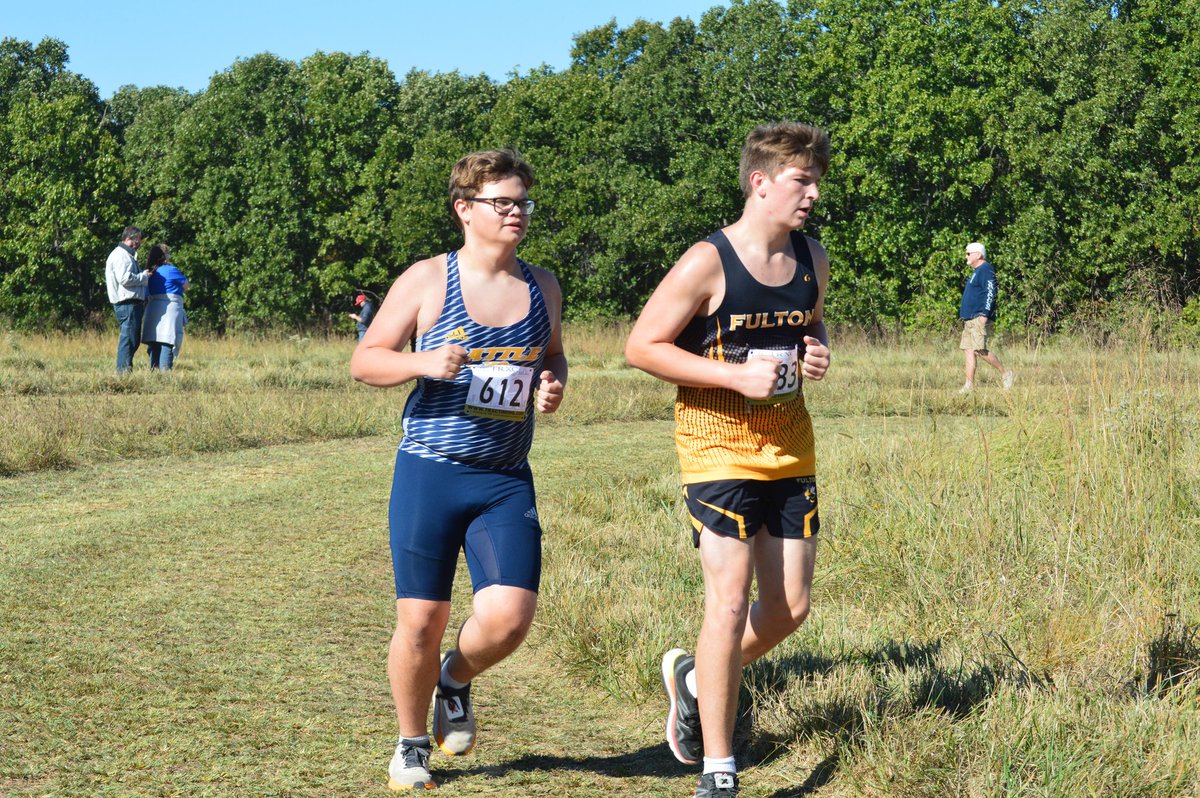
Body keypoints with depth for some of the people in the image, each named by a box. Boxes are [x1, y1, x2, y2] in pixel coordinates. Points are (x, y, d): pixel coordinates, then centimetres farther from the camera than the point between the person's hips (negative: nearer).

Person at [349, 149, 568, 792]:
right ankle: (411, 744, 26)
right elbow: (364, 360, 0)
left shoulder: (542, 287, 9)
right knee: (421, 622, 2)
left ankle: (456, 679, 24)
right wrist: (424, 363, -19)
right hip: (429, 473, -3)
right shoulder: (427, 281, -3)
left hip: (507, 482, 3)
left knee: (508, 618, -11)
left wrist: (553, 387, 1)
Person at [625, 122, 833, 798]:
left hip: (791, 449, 7)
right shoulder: (708, 263, -13)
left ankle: (694, 677, 36)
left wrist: (819, 351, 0)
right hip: (719, 446, -6)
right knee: (730, 601, -10)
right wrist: (735, 375, -19)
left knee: (790, 607, 7)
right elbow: (642, 345, -11)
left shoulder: (812, 259, 6)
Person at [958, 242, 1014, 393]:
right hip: (970, 319, 11)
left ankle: (1006, 374, -4)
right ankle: (969, 385, 1)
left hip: (980, 318, -11)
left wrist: (985, 314, -25)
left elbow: (990, 293, -19)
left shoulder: (986, 270, -9)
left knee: (979, 350, -16)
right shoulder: (976, 272, 23)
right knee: (968, 350, 3)